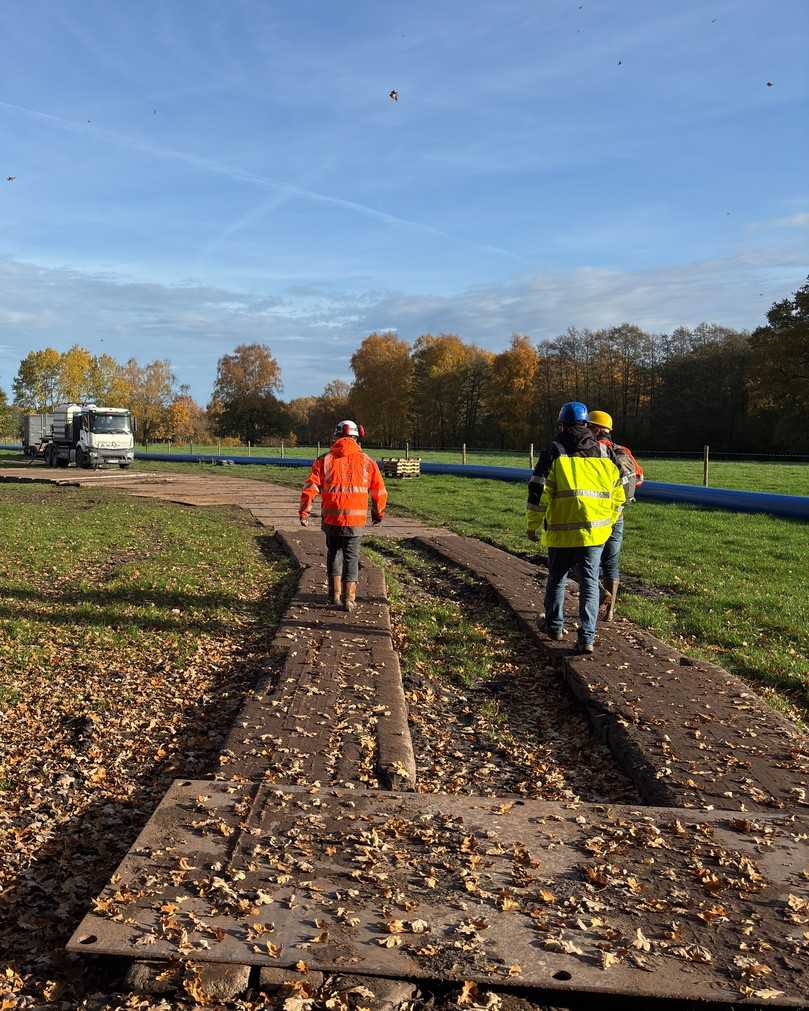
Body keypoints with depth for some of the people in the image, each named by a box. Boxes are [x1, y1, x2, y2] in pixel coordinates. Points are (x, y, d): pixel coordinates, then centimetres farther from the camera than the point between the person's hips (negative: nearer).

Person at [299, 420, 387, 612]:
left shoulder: (325, 460, 0)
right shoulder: (367, 462, 1)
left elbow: (311, 487, -8)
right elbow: (379, 492, 5)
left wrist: (304, 512, -4)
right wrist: (378, 514, 20)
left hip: (331, 519, 1)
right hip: (355, 520, 0)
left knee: (333, 552, 20)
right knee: (352, 557, 10)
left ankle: (335, 592, 23)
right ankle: (349, 599, 7)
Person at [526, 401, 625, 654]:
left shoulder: (555, 451, -3)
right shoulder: (604, 452, 9)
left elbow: (539, 491, -7)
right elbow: (617, 494, 13)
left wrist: (533, 525, 3)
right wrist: (608, 523, 24)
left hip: (561, 530, -2)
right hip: (594, 531, 2)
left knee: (557, 578, 17)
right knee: (590, 582, 5)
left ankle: (555, 625, 30)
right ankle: (587, 637, -2)